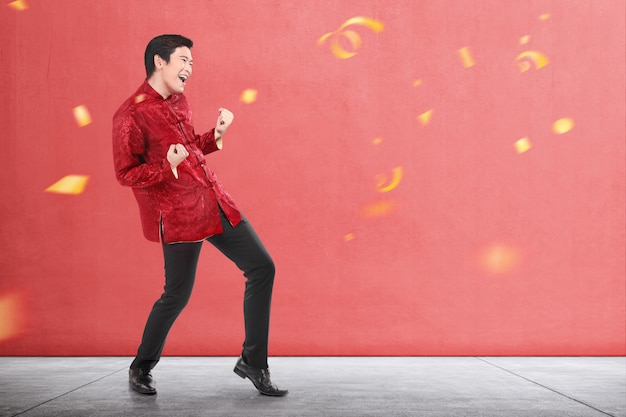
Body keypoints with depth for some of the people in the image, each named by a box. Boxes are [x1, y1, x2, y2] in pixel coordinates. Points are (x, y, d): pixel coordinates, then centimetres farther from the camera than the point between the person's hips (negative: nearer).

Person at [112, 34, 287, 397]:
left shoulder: (179, 101, 14)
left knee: (262, 267, 3)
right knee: (177, 295, 1)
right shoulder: (130, 115, -11)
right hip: (178, 214, -8)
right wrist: (168, 167, -24)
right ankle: (141, 369, 26)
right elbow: (126, 174, -10)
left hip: (215, 202, 8)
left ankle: (253, 362, 13)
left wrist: (215, 135, 8)